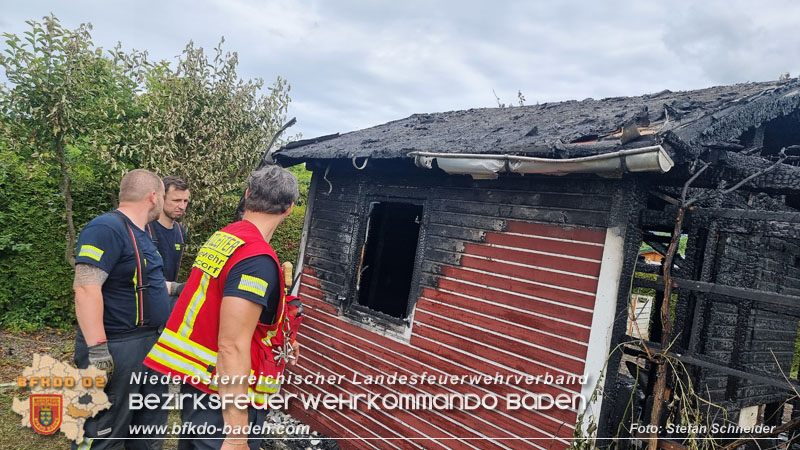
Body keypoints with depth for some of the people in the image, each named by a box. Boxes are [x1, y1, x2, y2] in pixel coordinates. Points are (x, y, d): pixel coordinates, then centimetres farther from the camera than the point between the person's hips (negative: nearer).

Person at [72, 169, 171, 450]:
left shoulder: (139, 232, 13)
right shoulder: (107, 228, -19)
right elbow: (86, 287, -26)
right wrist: (96, 349, -29)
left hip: (151, 342, 10)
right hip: (117, 348, -10)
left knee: (150, 422, 20)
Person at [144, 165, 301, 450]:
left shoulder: (222, 237, 5)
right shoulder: (258, 259, -25)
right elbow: (232, 347, -28)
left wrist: (278, 344, 28)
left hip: (196, 379, 9)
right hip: (225, 394, -9)